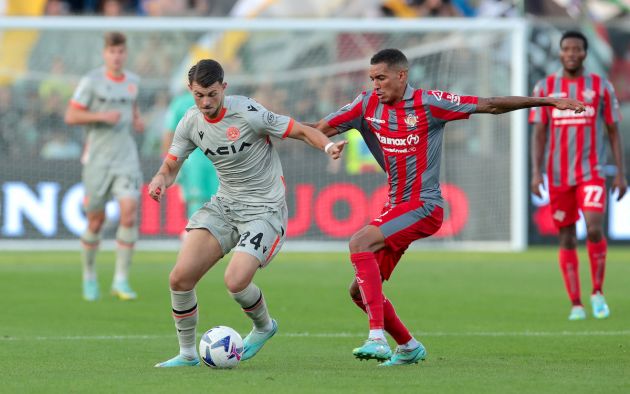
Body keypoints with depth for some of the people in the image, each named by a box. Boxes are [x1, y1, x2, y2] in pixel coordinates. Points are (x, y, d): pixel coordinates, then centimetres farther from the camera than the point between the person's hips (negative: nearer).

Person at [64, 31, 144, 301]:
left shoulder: (132, 81, 9)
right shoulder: (91, 81, -6)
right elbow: (70, 116, -8)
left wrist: (137, 119, 8)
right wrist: (101, 116, -20)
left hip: (126, 158, 3)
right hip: (97, 158, -3)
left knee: (129, 213, -14)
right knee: (96, 221, 3)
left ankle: (121, 280, -10)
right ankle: (88, 274, 27)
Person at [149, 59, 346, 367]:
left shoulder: (247, 113, -19)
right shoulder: (191, 122, -2)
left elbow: (300, 131, -13)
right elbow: (171, 166, 8)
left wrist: (328, 146, -33)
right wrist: (160, 180, -16)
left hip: (265, 211, -6)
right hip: (224, 205, 6)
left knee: (235, 281, -24)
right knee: (180, 277, -9)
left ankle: (263, 326, 11)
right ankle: (187, 354, 11)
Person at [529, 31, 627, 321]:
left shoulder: (601, 87, 4)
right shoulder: (545, 88, 5)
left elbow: (613, 131, 7)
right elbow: (539, 133, 5)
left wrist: (621, 173, 1)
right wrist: (536, 172, -6)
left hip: (591, 172, -2)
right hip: (558, 175, 2)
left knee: (594, 229, -18)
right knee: (567, 237, 3)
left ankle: (598, 292, 0)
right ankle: (575, 304, 9)